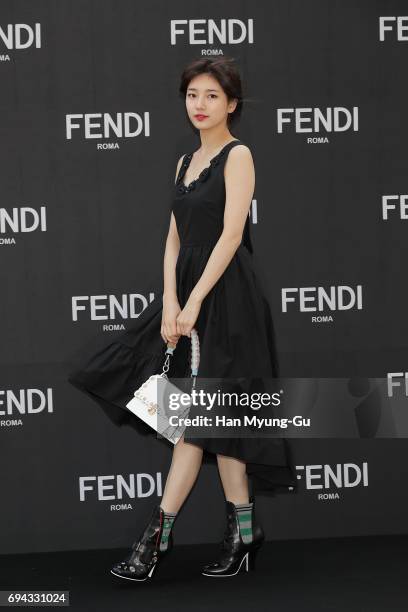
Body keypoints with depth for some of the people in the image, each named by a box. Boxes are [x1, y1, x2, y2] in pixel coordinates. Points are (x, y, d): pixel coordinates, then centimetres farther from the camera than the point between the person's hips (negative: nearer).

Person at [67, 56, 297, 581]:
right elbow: (175, 237, 10)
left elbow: (231, 234, -14)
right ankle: (243, 530, 13)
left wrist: (193, 303, -17)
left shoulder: (238, 156, -6)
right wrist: (170, 301, -4)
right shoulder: (186, 162, 15)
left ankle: (158, 534, -5)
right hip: (187, 290, 8)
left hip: (225, 295, -8)